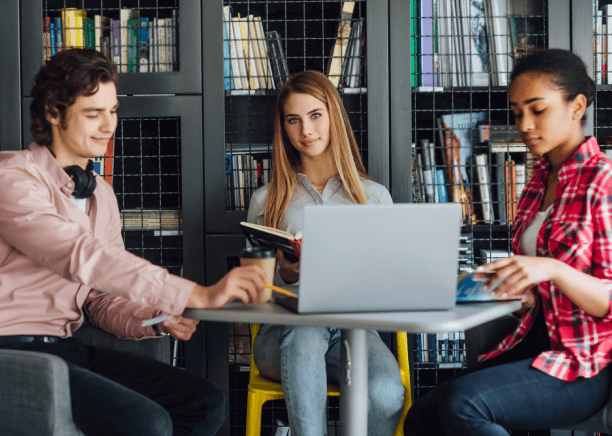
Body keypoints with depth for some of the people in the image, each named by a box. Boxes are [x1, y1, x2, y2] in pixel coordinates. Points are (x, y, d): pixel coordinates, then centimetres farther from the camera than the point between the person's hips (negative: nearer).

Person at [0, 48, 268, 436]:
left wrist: (156, 320, -10)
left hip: (70, 348, 9)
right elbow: (85, 258, -28)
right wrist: (199, 295, -34)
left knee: (207, 404, -1)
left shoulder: (101, 193, 15)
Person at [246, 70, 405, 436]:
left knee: (386, 392, -33)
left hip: (353, 326, 0)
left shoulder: (375, 196, 16)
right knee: (304, 331, -39)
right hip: (285, 333, 0)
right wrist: (285, 275, -9)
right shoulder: (266, 201, 16)